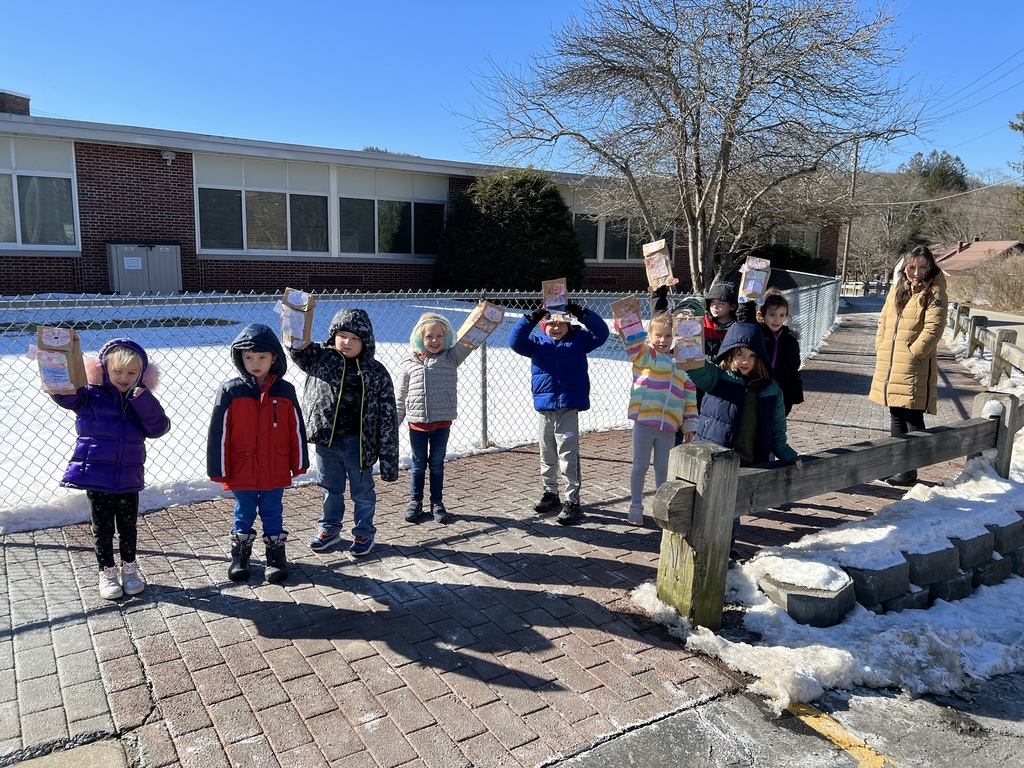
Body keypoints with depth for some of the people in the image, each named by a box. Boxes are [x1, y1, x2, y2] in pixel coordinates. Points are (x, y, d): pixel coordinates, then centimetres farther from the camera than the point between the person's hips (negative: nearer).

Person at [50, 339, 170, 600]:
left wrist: (144, 401, -23)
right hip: (96, 475, -2)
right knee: (102, 527, 12)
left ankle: (129, 567, 34)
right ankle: (107, 571, 27)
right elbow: (64, 392, -23)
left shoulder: (141, 401, 1)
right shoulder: (90, 396, -6)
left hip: (129, 478, 2)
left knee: (128, 525, 16)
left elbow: (159, 428, -11)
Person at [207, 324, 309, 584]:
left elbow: (296, 430, 2)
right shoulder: (230, 391, -9)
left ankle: (276, 555, 29)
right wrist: (219, 469, -7)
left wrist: (299, 464, 4)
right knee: (244, 514, 16)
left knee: (273, 514, 14)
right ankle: (240, 555, 34)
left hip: (276, 472, 1)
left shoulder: (285, 391, -5)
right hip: (241, 472, -1)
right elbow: (219, 433, -7)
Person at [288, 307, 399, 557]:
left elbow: (387, 416, -5)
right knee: (331, 489, 20)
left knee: (363, 491, 14)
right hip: (326, 440, 2)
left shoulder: (376, 372, -6)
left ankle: (364, 533, 32)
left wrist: (389, 458, -6)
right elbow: (298, 348, -14)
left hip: (358, 442, -2)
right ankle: (329, 529, 40)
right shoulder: (320, 358, 1)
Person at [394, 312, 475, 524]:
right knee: (418, 465, 13)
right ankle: (415, 501, 27)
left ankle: (437, 502, 26)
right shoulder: (409, 363, -2)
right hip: (417, 422, 0)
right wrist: (394, 421, 5)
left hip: (442, 422, 0)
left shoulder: (451, 357, -2)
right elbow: (400, 395, 3)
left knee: (437, 464, 12)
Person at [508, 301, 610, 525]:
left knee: (568, 456, -5)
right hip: (544, 407, 3)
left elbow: (601, 333, -4)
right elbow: (515, 341, -8)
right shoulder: (537, 343, 6)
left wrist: (582, 313, -17)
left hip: (569, 407, -3)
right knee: (547, 454, 15)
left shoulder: (579, 340, 5)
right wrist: (530, 318, -21)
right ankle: (550, 492, 31)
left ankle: (572, 501, 2)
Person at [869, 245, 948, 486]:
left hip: (914, 367, -7)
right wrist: (881, 348, 6)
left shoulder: (934, 292, -6)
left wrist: (911, 353, -15)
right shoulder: (898, 289, 13)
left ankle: (910, 470, 6)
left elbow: (933, 328, -13)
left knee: (912, 418, -2)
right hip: (889, 364, 7)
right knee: (896, 416, 15)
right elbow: (884, 320, 16)